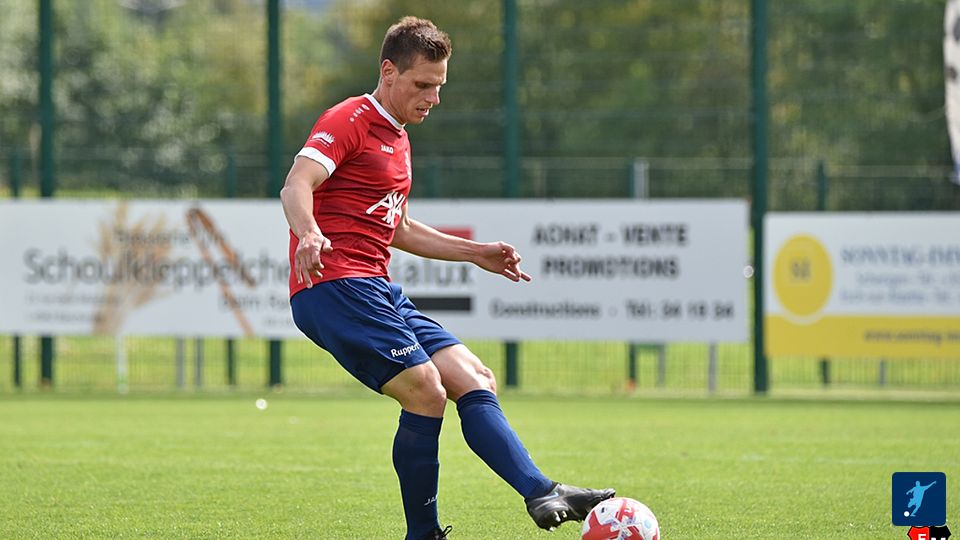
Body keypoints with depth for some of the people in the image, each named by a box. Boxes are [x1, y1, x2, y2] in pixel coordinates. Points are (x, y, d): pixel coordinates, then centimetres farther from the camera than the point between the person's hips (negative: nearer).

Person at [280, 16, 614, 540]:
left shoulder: (396, 138, 24)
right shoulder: (349, 120, -7)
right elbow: (296, 186, -23)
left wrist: (476, 252, 33)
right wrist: (310, 236, -43)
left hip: (378, 293, 10)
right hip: (335, 286, -10)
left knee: (476, 380, 2)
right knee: (426, 392, -18)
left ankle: (541, 494, -3)